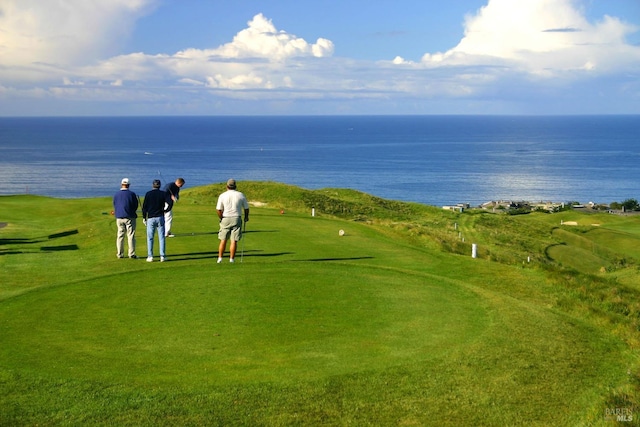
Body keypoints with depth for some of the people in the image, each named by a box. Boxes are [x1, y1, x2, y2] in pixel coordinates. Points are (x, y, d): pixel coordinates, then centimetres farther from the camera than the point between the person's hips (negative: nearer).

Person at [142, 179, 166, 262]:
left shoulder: (148, 194, -3)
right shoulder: (163, 193, 0)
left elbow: (144, 207, -1)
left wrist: (144, 218, 7)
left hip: (151, 218, -1)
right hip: (160, 217, 1)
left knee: (150, 238, 5)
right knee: (161, 237, 3)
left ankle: (150, 256, 3)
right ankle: (162, 256, 0)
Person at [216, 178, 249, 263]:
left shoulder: (222, 196, -3)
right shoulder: (240, 195, 1)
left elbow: (218, 209, -8)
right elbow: (246, 208, 8)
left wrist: (221, 218, 8)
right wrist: (246, 217, 24)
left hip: (225, 219, 0)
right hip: (236, 219, 0)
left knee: (223, 240, 10)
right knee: (234, 241, 0)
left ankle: (220, 258, 9)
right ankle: (231, 259, -1)